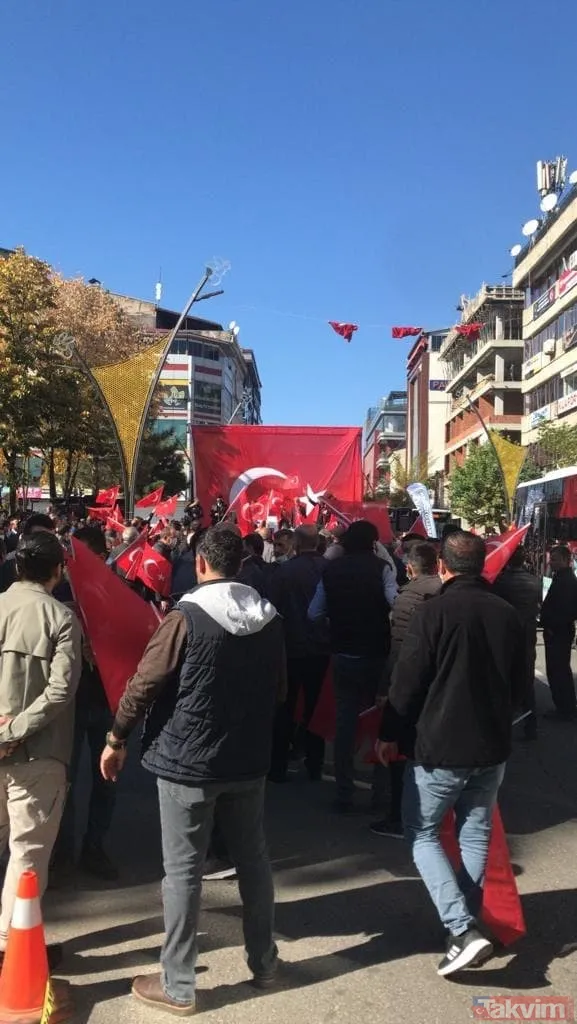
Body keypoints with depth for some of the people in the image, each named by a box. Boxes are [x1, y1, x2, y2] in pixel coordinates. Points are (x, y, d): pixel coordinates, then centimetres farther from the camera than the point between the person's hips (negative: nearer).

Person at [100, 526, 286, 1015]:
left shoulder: (186, 618, -16)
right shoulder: (270, 618, 0)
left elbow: (144, 685, -13)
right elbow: (279, 689, 10)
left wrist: (117, 740, -1)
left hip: (187, 761, -5)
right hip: (250, 760, 5)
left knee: (183, 871, 7)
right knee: (254, 860, 18)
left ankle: (177, 985, 19)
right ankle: (264, 962, 33)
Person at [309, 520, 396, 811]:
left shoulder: (331, 569, 2)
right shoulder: (380, 567, -9)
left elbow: (314, 614, 3)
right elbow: (397, 602, -24)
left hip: (342, 655, 3)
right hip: (375, 655, -2)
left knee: (345, 723, 10)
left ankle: (344, 795, 14)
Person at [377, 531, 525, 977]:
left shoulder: (434, 612, -16)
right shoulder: (509, 615, 2)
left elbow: (407, 682, -14)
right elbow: (519, 686, 11)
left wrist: (390, 734, -1)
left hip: (439, 747, -5)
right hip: (492, 748, 5)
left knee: (422, 834, 9)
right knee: (476, 837, 17)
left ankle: (463, 930, -3)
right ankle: (466, 928, 24)